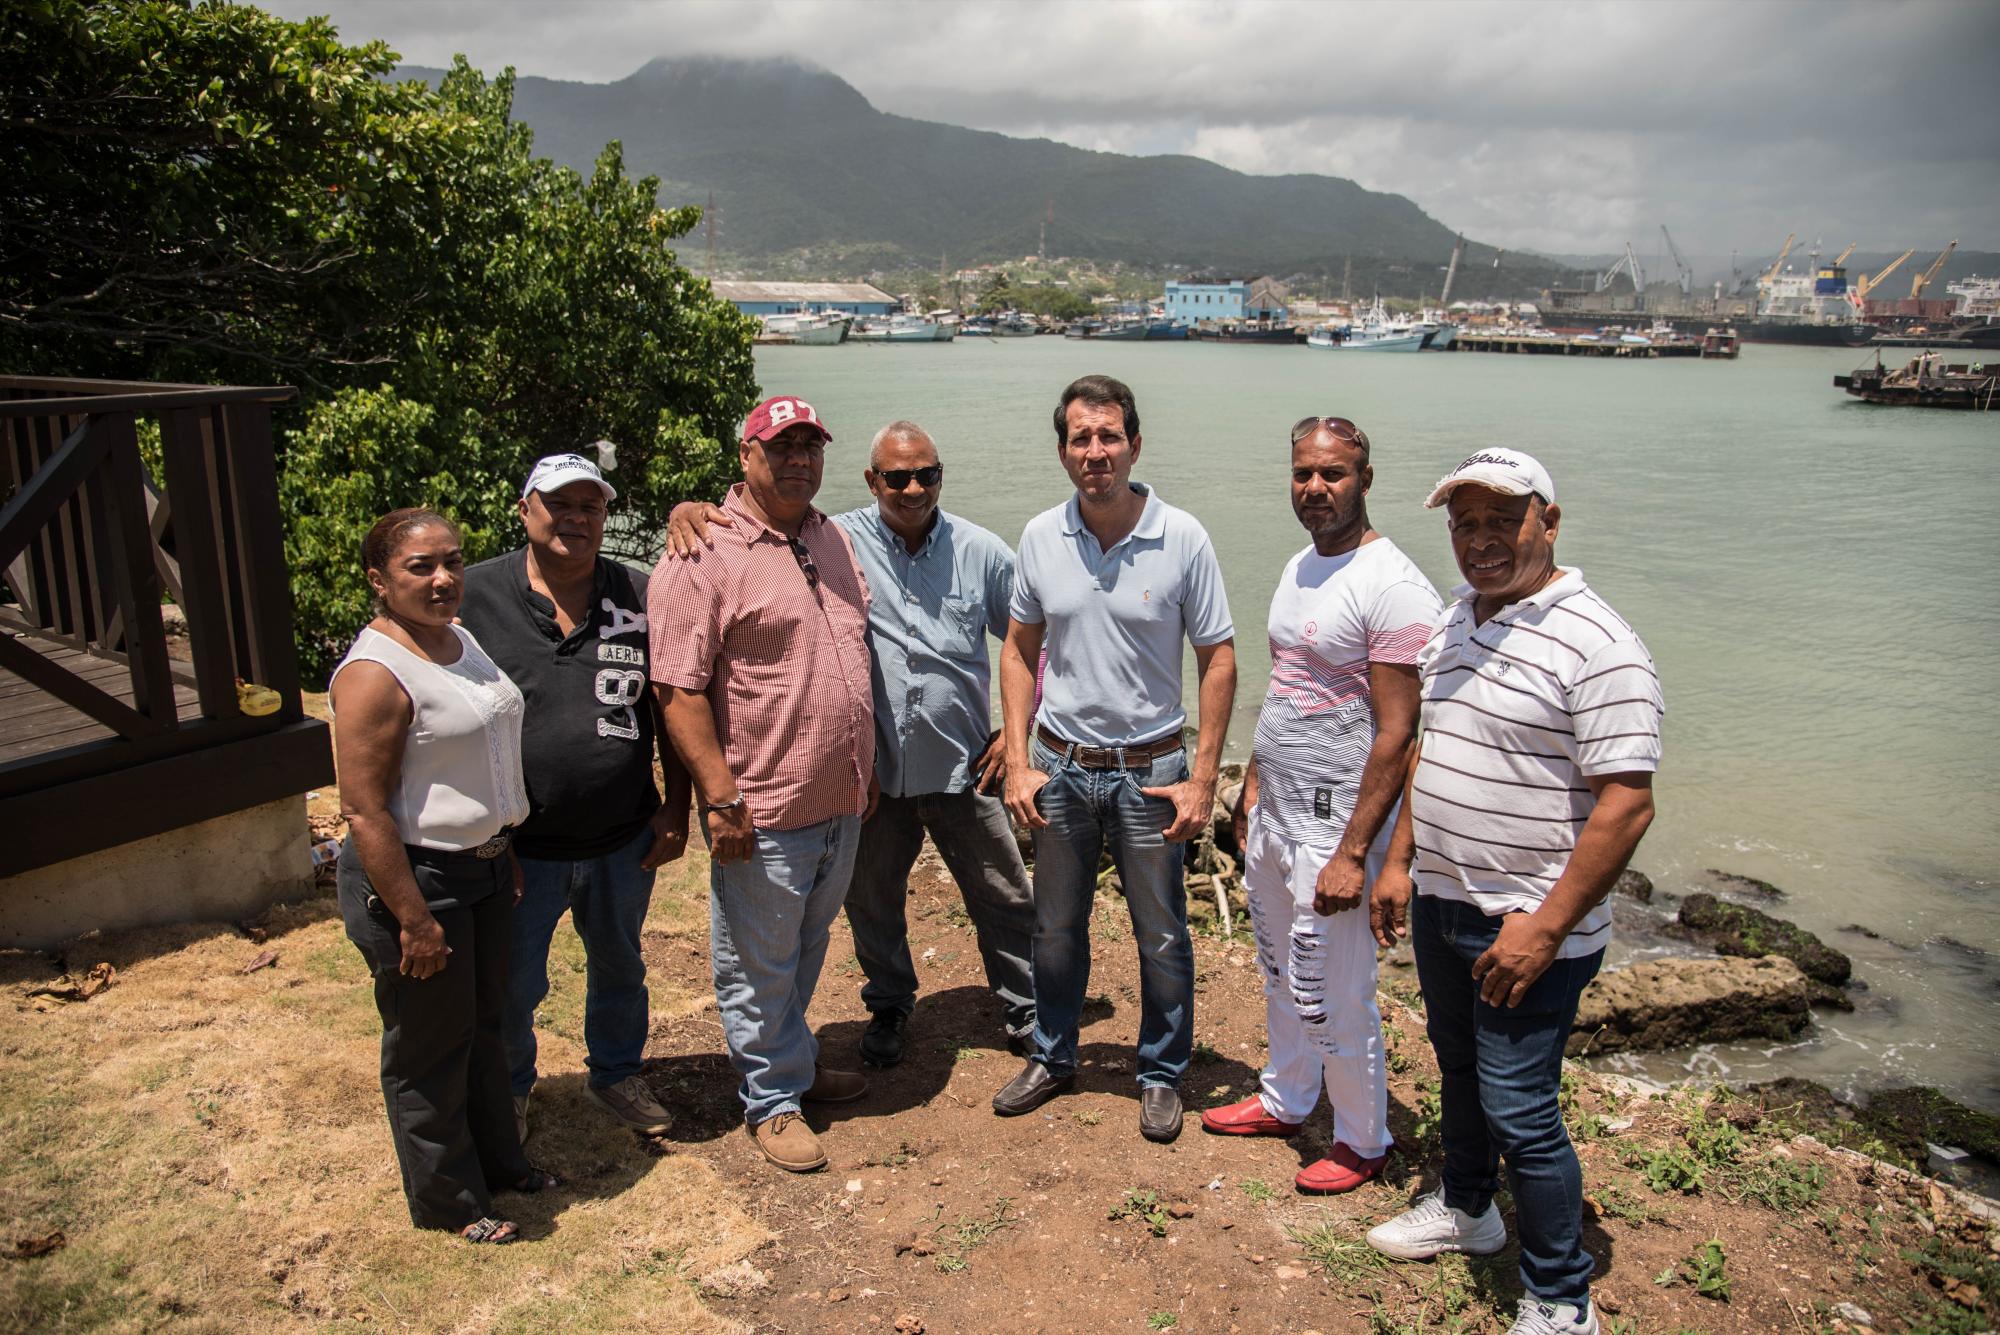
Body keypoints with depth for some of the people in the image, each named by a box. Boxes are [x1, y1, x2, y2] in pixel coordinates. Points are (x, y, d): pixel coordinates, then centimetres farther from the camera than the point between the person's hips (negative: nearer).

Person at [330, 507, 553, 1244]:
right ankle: (447, 1202, 27)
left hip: (482, 866, 9)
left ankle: (497, 1160, 41)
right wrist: (414, 920, -23)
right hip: (413, 876, -9)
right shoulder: (374, 674, -22)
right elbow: (365, 812, -23)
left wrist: (505, 854, 20)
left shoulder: (462, 639, 6)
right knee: (430, 1045, 8)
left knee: (484, 1022, 22)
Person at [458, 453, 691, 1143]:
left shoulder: (641, 596, -2)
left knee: (619, 967, 22)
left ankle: (617, 1073, 47)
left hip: (623, 841, 2)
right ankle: (509, 1089, 42)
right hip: (518, 846, -2)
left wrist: (675, 808, 1)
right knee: (511, 986, 15)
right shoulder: (476, 594, -7)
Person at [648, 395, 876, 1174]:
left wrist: (868, 770, 19)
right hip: (762, 814, -7)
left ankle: (796, 1066, 40)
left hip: (841, 802, 7)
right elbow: (678, 687, -17)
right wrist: (721, 796, -20)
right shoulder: (703, 557, -13)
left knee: (807, 949, 22)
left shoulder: (832, 539, 11)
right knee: (759, 964, 8)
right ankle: (771, 1101, 25)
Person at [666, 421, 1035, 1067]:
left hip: (963, 768, 0)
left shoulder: (981, 551, -3)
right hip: (872, 767, 0)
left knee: (1004, 898, 11)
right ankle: (888, 1006, 43)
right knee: (872, 900, 18)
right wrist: (689, 510, -24)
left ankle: (1026, 1010, 34)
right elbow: (749, 528, -3)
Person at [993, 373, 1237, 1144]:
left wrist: (1202, 780, -10)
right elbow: (1019, 651, 6)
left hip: (1149, 769, -2)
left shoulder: (1182, 539, -11)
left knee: (1161, 936, 10)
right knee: (1056, 927, 16)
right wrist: (1018, 762, -1)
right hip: (1060, 766, 3)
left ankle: (1162, 1074, 31)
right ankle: (1052, 1058, 36)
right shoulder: (1040, 538, -3)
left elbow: (1218, 660, -6)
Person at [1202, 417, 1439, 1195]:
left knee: (1333, 1001, 4)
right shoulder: (1298, 569, 10)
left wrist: (1354, 853, -22)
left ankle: (1363, 1143, 26)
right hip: (1273, 812, 8)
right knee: (1281, 976, 22)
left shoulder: (1392, 589, -18)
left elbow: (1397, 735, -20)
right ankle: (1285, 1101, 42)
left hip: (1335, 825, -8)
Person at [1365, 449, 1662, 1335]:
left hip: (1527, 928, -8)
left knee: (1519, 1110, 0)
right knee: (1458, 1069, 24)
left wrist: (1546, 927, -23)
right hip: (1440, 904, 8)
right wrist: (1399, 861, 13)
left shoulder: (1597, 647, -20)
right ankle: (1467, 1209, 46)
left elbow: (1626, 805, -22)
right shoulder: (1456, 621, 7)